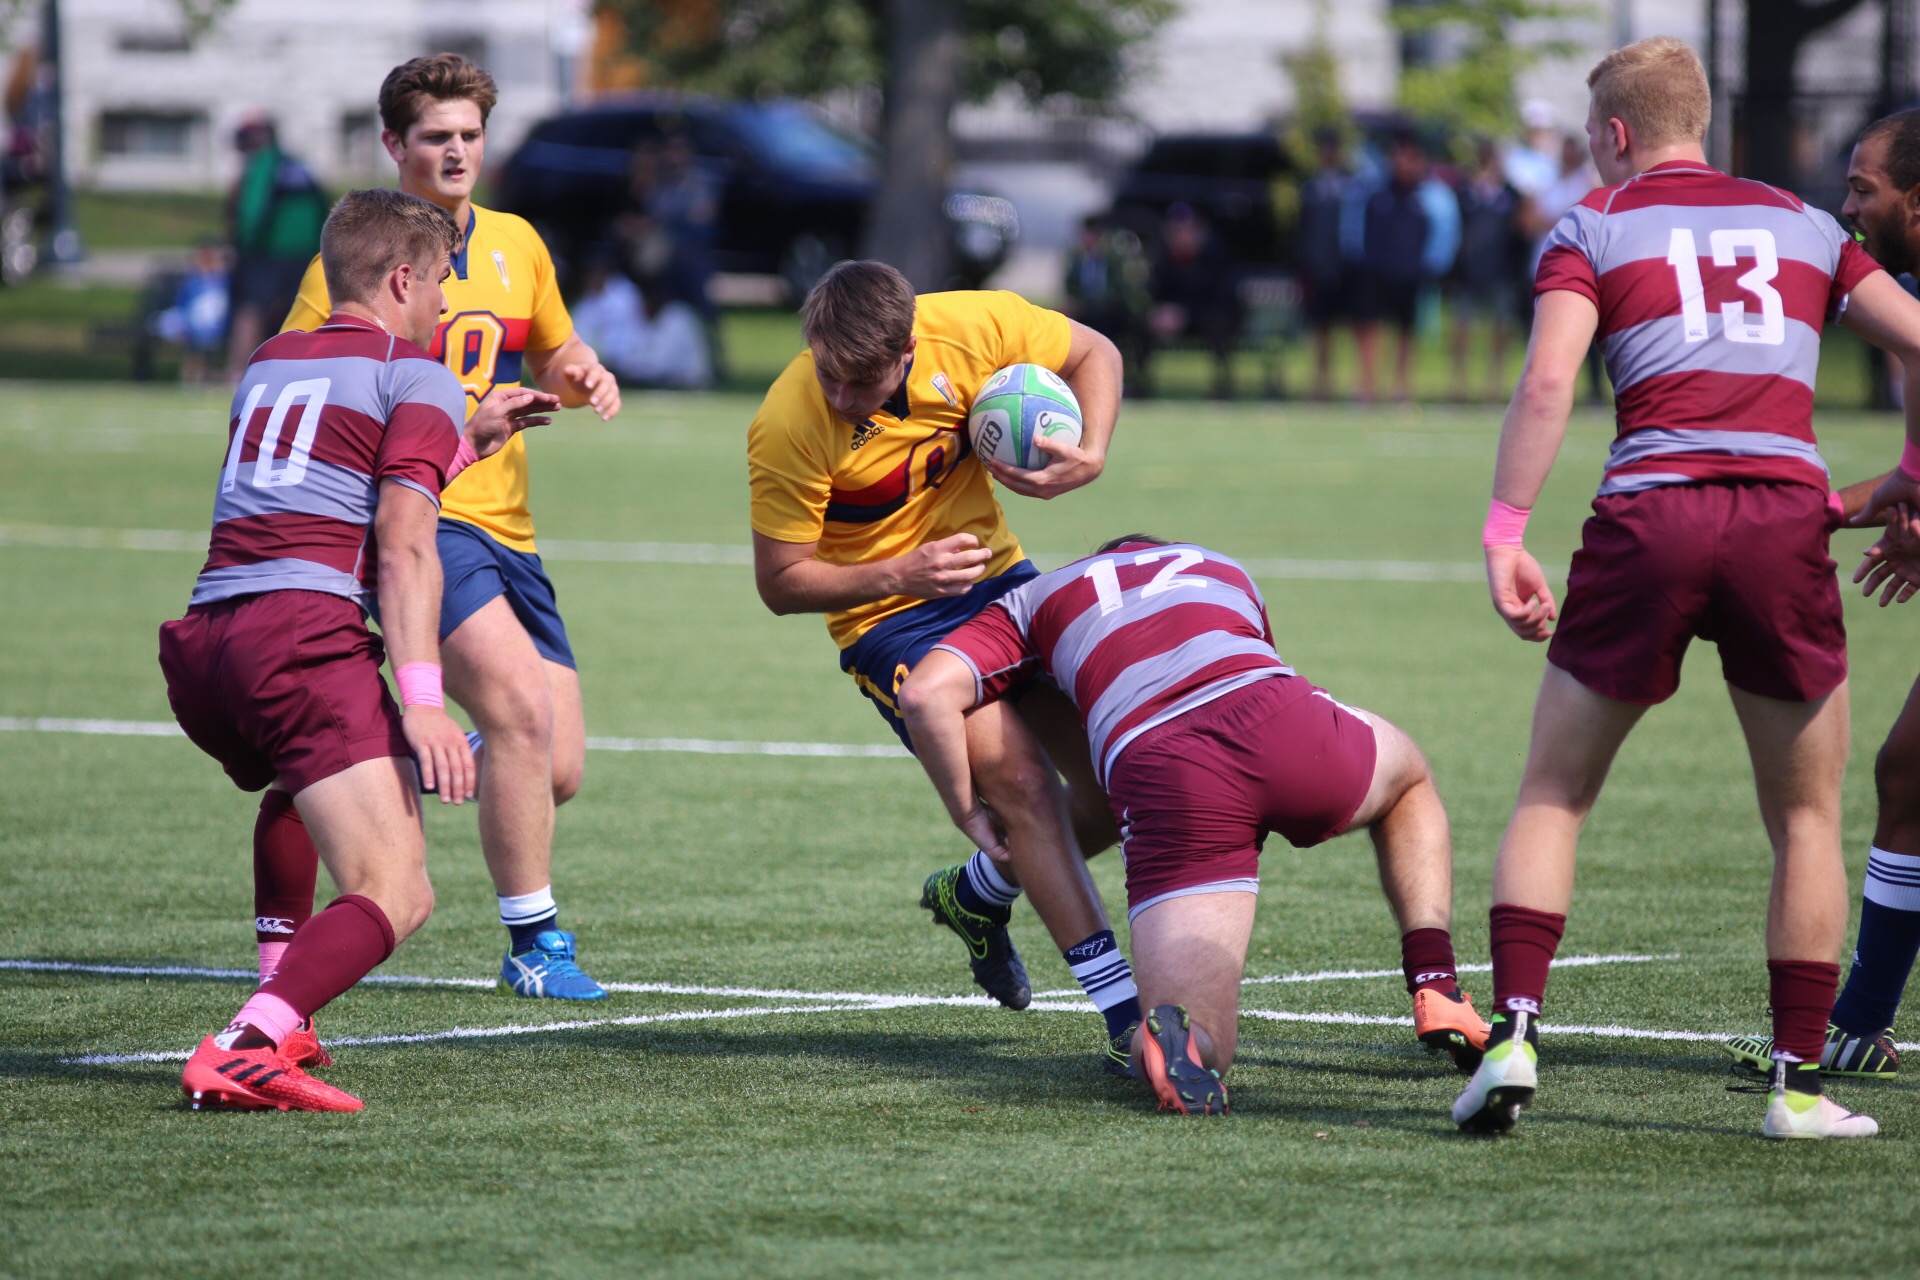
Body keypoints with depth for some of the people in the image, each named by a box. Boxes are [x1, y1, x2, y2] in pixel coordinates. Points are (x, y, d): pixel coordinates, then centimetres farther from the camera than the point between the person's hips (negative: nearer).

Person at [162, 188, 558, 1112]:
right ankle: (245, 1052, -34)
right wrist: (422, 700, -14)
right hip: (305, 635, -8)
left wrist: (469, 439, 51)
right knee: (396, 896, -12)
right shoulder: (417, 379, 7)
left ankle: (282, 1017, 27)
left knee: (299, 792, 39)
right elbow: (404, 544, -7)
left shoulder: (266, 366, 28)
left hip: (200, 642, 8)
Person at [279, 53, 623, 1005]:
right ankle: (534, 944, -17)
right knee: (521, 699, -26)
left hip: (506, 530, 6)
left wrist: (582, 378, 3)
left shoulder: (516, 245, 13)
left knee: (557, 774, 1)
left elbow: (554, 357, 27)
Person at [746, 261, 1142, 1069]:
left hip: (998, 577, 5)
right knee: (1019, 781, -23)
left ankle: (977, 894, 28)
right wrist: (901, 573, -29)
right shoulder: (788, 429, -26)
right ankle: (1125, 1017, -21)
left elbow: (1093, 354, 2)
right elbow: (781, 583, -16)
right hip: (889, 619, -5)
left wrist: (1090, 456, -15)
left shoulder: (972, 328, -18)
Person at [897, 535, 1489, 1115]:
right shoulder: (1224, 569, 38)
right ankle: (1436, 995, 21)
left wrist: (969, 812, 27)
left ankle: (1172, 1033, -34)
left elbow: (926, 692, 15)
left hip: (1157, 771, -2)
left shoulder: (1034, 598, 30)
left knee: (1199, 1046, 3)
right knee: (1410, 777, 38)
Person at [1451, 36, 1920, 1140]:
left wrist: (1505, 536, -6)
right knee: (1807, 816, 14)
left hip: (1650, 512, -1)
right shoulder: (1806, 228, 20)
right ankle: (1801, 1081, 10)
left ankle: (1515, 1032, -2)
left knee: (1554, 794, 12)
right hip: (1787, 516, 1)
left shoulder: (1591, 228, 11)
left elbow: (1547, 383, -4)